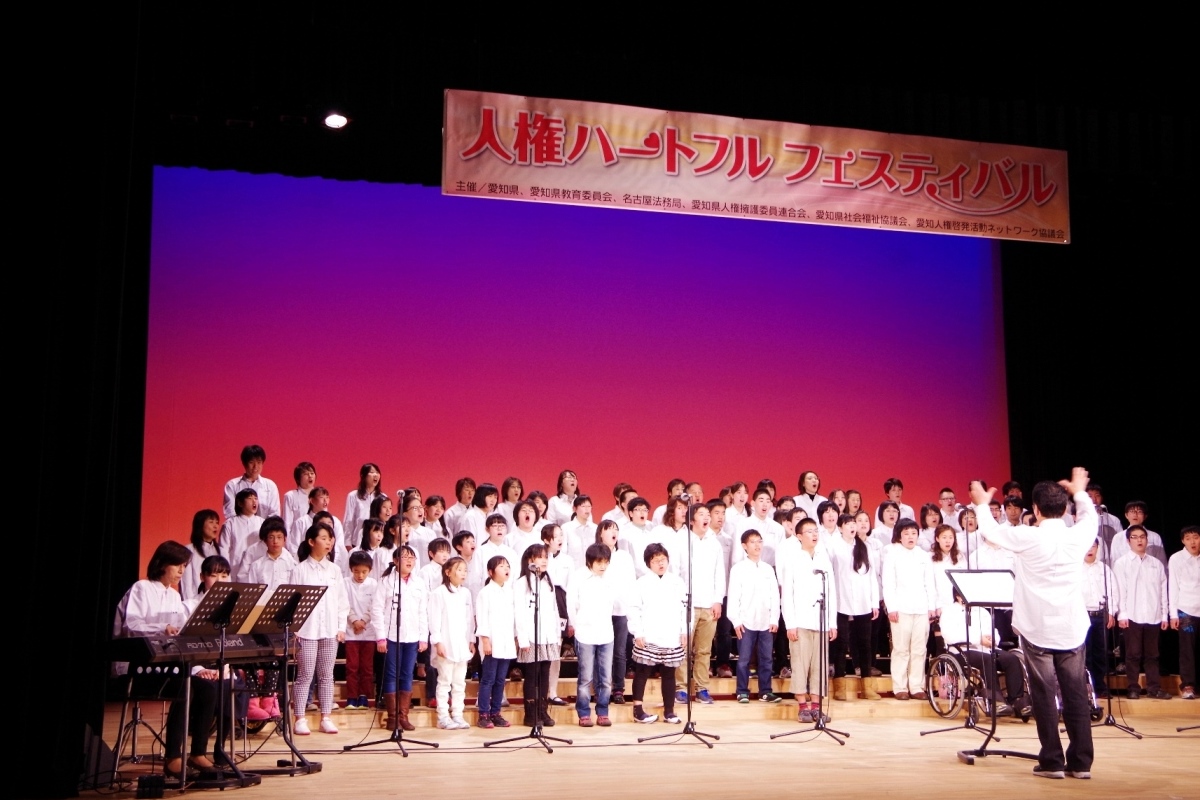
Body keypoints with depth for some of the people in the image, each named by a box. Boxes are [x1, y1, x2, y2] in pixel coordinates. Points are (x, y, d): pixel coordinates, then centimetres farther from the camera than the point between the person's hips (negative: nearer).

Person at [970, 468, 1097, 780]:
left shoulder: (1027, 537, -11)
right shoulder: (1079, 536, -2)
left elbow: (990, 530, 5)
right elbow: (1090, 517, 23)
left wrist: (982, 505, 23)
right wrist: (1080, 492, 39)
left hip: (1037, 628, -3)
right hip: (1072, 628, 3)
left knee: (1044, 695, 2)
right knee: (1076, 694, 7)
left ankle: (1052, 761, 4)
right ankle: (1081, 762, 10)